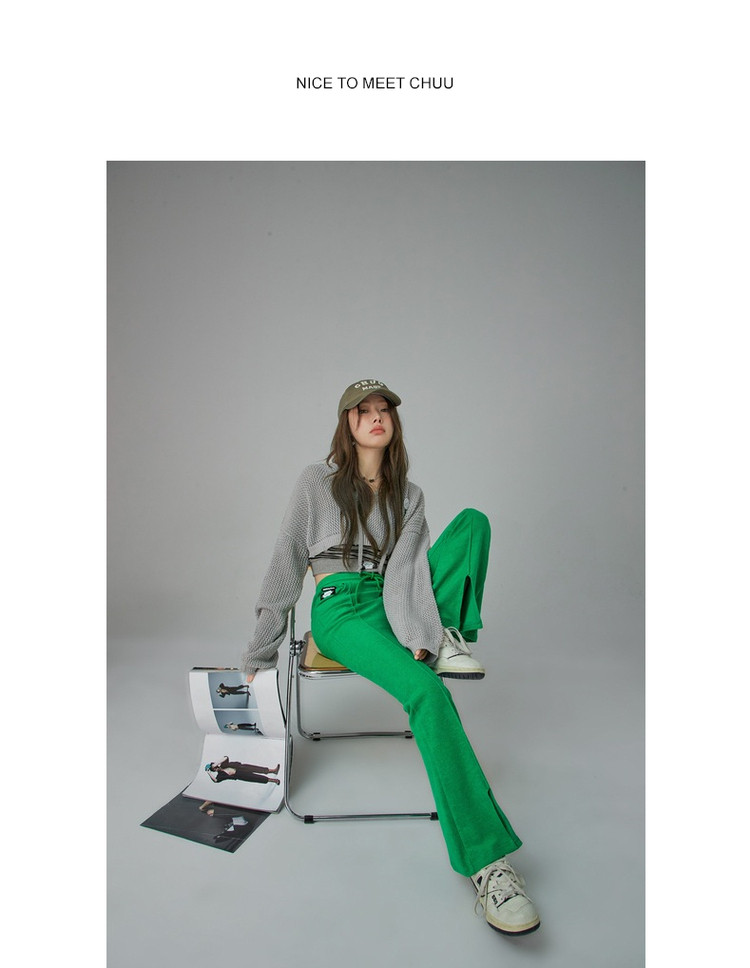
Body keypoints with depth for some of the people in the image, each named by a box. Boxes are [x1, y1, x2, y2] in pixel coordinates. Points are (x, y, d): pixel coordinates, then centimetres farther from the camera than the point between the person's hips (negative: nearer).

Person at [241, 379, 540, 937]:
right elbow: (287, 562, 3)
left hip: (393, 602, 5)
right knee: (427, 692, -33)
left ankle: (451, 640, -14)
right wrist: (261, 652, 4)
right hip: (340, 609, -4)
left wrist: (416, 632, -24)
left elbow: (406, 567, -5)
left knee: (475, 521, -11)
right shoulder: (318, 482, 2)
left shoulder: (409, 495, 11)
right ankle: (483, 856, -28)